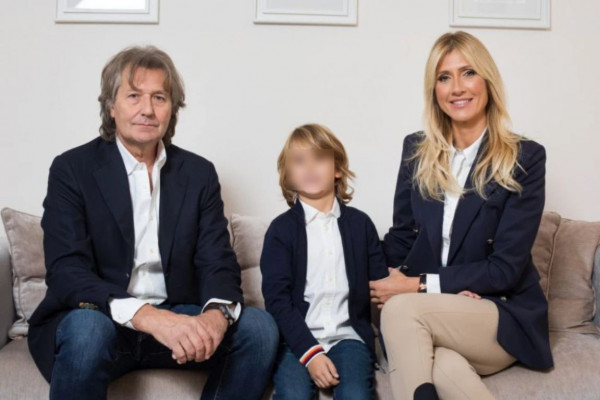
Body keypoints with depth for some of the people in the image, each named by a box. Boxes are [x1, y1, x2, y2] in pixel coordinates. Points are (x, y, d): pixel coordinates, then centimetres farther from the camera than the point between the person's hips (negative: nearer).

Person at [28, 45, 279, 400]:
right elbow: (66, 272, -17)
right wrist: (146, 316, -34)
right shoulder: (73, 168, -6)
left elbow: (218, 262, -2)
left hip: (175, 320, 4)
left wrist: (216, 313, -28)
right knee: (88, 329, -36)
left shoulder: (200, 173, 4)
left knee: (259, 328, -19)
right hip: (99, 320, -3)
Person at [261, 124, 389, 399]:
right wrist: (310, 352, -14)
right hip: (298, 339, -1)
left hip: (348, 336, 1)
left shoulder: (360, 224, 11)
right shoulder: (281, 229, 4)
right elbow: (277, 298, -3)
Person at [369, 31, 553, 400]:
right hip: (438, 316, 2)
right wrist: (450, 289, -9)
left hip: (504, 318, -1)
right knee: (439, 365, -37)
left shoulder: (525, 158, -5)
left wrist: (422, 285, -15)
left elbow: (506, 267, -9)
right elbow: (400, 237, 10)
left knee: (401, 309, -32)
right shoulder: (417, 150, 6)